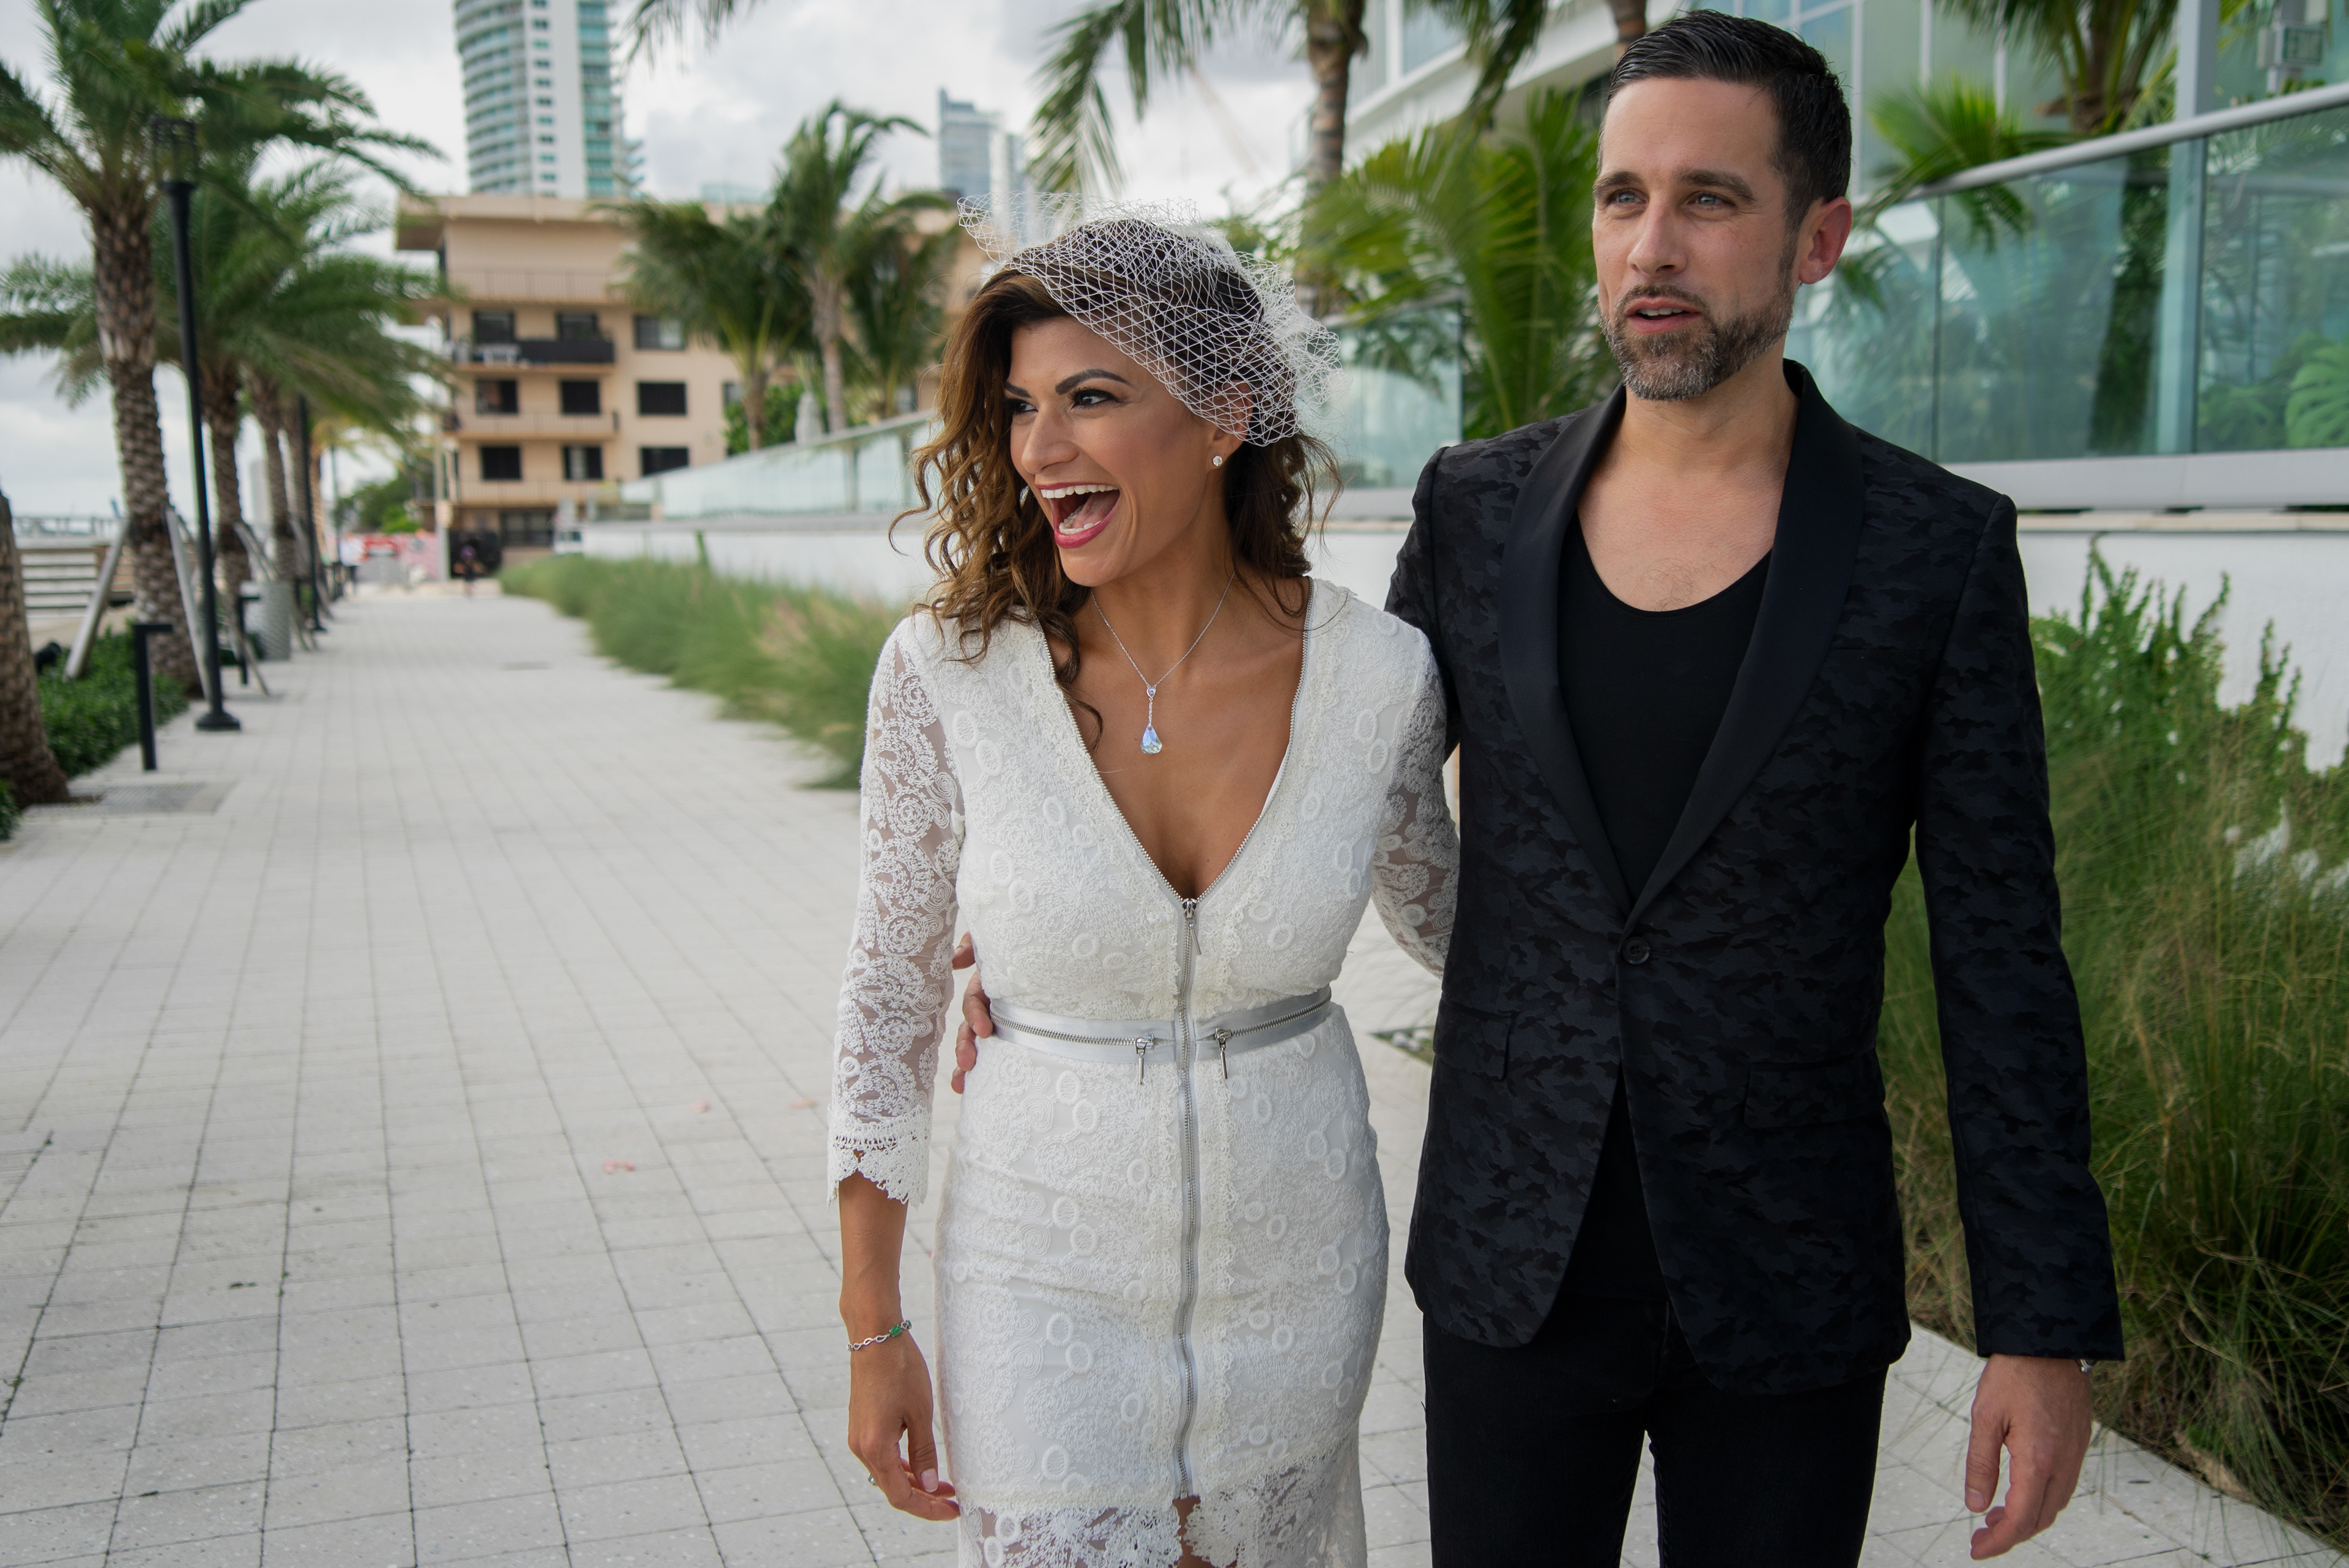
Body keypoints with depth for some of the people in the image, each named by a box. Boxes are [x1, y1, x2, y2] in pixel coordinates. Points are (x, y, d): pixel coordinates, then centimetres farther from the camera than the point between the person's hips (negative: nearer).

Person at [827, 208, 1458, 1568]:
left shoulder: (1379, 676, -13)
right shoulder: (949, 672, -15)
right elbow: (894, 993, -5)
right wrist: (875, 1330, -1)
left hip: (1298, 1268, 2)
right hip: (1046, 1276, -1)